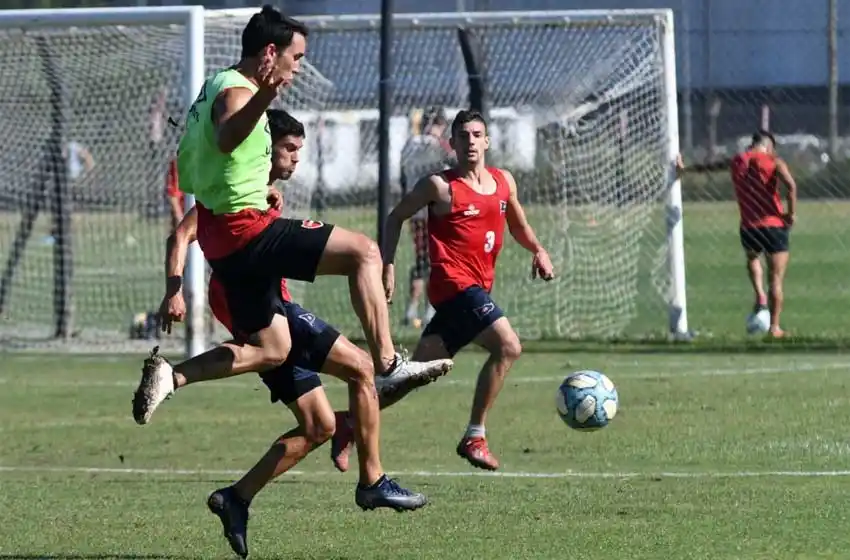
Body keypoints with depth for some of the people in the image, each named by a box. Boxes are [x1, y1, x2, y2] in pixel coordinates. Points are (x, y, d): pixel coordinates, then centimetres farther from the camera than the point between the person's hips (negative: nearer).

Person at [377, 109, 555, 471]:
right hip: (454, 282, -7)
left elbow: (518, 226, 27)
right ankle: (474, 437, -17)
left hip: (478, 288, 7)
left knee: (419, 369, 10)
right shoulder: (440, 186, -4)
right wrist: (388, 266, 0)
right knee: (508, 346, -22)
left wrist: (538, 250, 8)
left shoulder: (504, 182, 13)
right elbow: (396, 217, 7)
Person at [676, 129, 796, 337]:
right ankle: (775, 327, 1)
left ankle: (760, 296, 11)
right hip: (775, 226, -4)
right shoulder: (773, 162, -3)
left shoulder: (737, 161, 10)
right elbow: (790, 185, -21)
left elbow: (709, 166, 28)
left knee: (752, 258, 34)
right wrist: (791, 212, -10)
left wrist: (685, 169, 45)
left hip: (748, 228, 4)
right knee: (776, 279, 3)